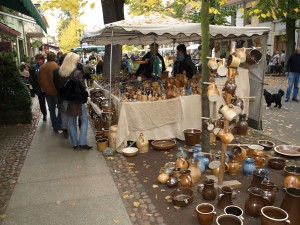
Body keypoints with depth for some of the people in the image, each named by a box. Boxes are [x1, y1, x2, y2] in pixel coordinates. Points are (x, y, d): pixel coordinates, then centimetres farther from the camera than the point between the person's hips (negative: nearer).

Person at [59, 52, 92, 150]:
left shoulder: (61, 72, 1)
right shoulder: (77, 72, -17)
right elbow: (83, 87, -10)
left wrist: (66, 95, 15)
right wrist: (84, 95, 6)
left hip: (68, 100, 6)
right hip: (78, 100, -6)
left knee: (71, 122, 13)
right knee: (84, 121, 8)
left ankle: (75, 144, 20)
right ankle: (82, 143, 4)